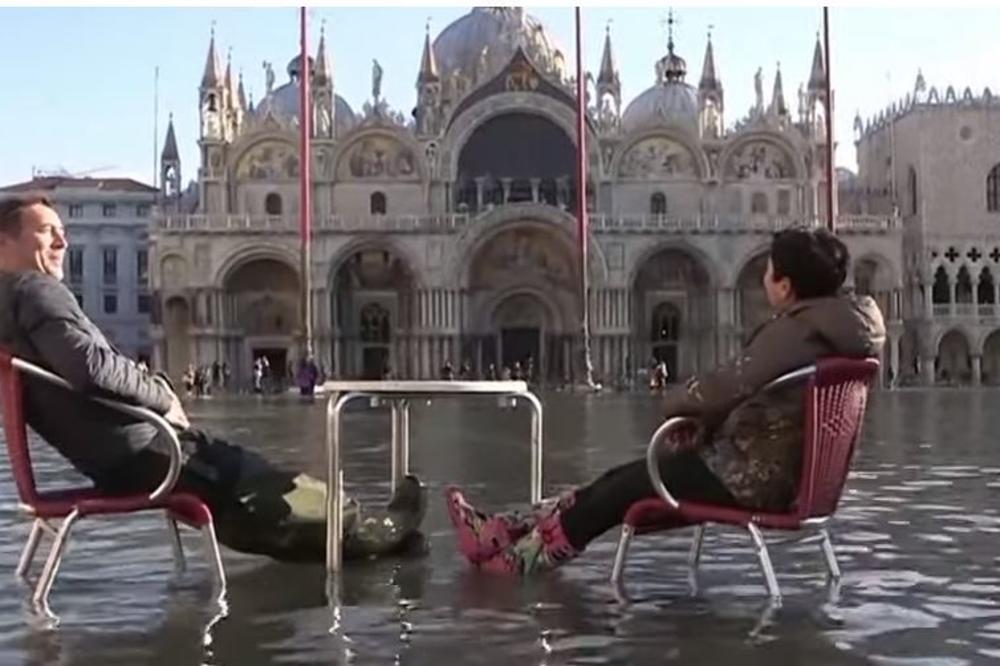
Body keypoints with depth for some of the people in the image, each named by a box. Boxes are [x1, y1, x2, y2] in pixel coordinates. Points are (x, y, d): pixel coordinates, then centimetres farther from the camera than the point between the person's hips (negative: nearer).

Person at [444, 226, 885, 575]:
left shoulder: (797, 329, -22)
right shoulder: (838, 324, 10)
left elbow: (724, 387, -25)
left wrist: (673, 399, -4)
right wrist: (702, 418, 0)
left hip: (753, 474, -9)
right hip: (780, 467, 9)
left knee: (623, 489, 5)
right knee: (623, 477, 11)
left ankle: (518, 555, 22)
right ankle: (506, 533, 16)